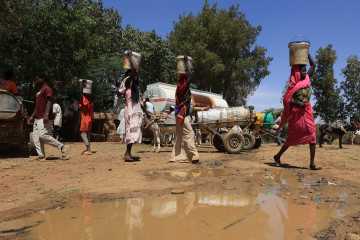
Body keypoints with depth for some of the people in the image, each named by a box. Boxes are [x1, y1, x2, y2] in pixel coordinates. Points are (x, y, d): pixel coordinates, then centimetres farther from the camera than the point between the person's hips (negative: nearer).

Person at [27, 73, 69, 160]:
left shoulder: (47, 89, -7)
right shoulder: (40, 91, 24)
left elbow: (49, 102, -20)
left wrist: (46, 115, -30)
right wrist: (32, 116, 25)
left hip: (44, 118, -10)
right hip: (37, 118, 10)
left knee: (43, 135, -18)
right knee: (36, 137, 6)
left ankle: (62, 147, -10)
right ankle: (41, 155, 9)